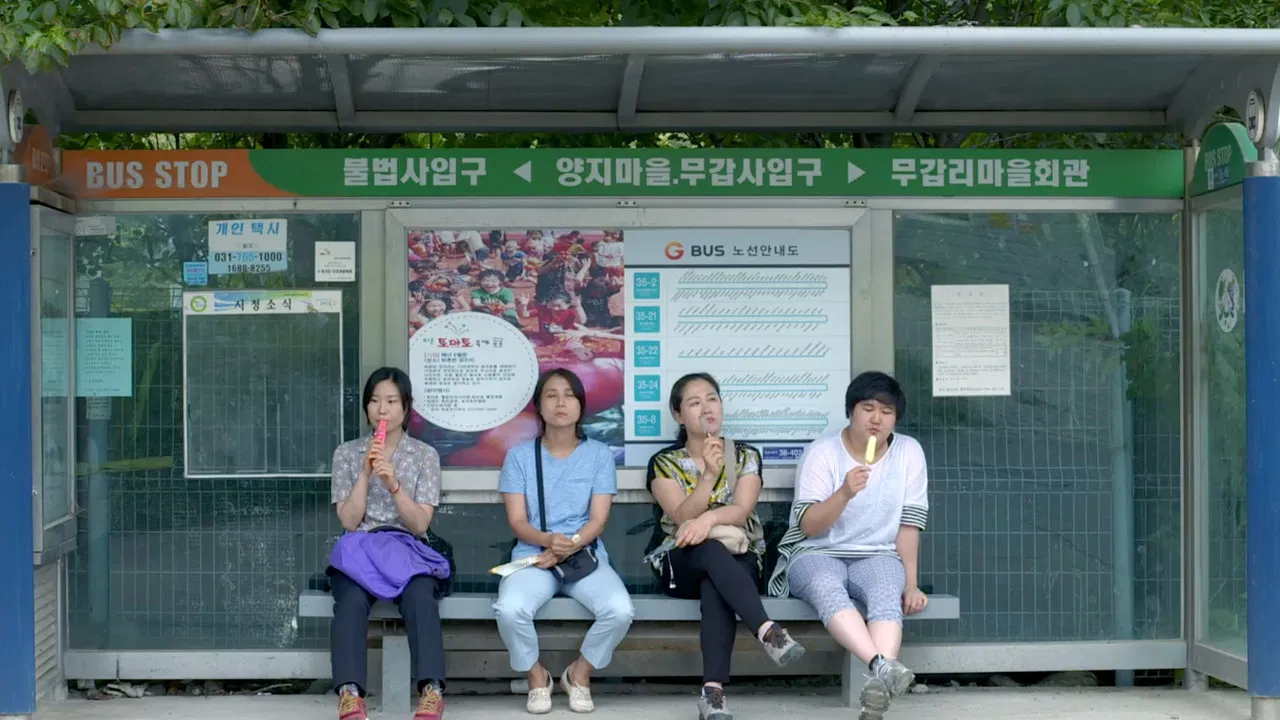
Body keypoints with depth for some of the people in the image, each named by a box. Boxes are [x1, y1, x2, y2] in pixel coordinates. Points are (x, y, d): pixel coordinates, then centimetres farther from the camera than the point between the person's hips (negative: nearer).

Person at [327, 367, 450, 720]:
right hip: (360, 551, 0)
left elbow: (420, 524, -1)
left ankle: (431, 690, -46)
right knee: (352, 600, -35)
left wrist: (394, 484, -15)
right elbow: (349, 521, 2)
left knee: (420, 597, -36)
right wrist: (366, 472, -8)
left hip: (406, 551, 0)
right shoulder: (346, 453, 10)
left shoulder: (425, 455, 9)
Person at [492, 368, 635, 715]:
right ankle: (536, 676, -2)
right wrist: (549, 539, -21)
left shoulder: (599, 454, 7)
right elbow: (517, 522, -1)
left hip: (586, 556, 1)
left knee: (620, 610, -30)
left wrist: (570, 545, -18)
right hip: (533, 556, -1)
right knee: (509, 609, -34)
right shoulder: (520, 456, 6)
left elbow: (598, 519, 0)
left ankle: (579, 673, 1)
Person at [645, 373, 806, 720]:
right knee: (712, 551, -38)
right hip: (682, 563, -1)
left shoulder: (746, 456, 7)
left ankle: (713, 691, -49)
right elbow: (683, 516, -11)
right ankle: (767, 631, -55)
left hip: (739, 559, 1)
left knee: (715, 584, -37)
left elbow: (742, 510, -9)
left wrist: (710, 517, -31)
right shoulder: (663, 463, 4)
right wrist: (709, 475, -26)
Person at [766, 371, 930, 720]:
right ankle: (883, 666, -58)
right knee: (827, 588, -38)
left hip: (876, 557, 1)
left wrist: (911, 584, -5)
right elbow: (808, 526, -12)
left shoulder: (909, 452, 2)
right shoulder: (821, 452, -5)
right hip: (817, 555, -1)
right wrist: (844, 493, -29)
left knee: (887, 592, -35)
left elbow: (909, 524, 2)